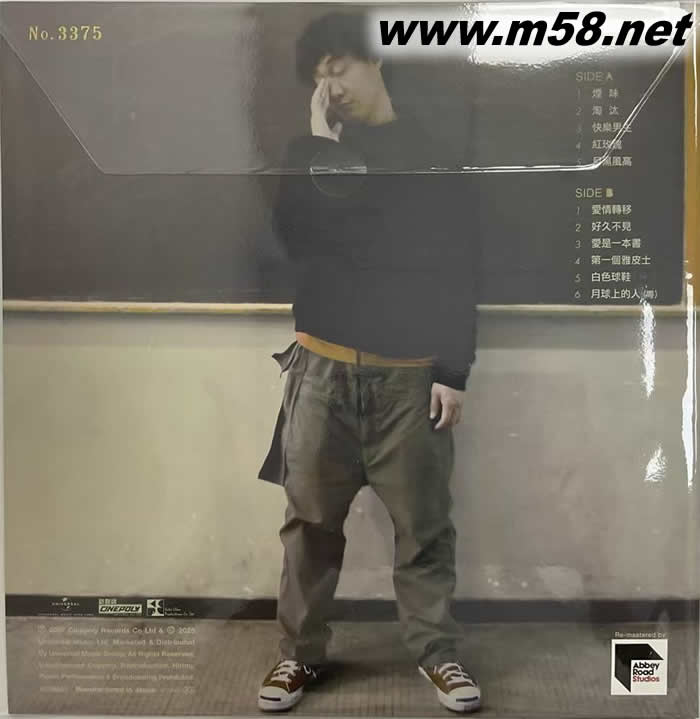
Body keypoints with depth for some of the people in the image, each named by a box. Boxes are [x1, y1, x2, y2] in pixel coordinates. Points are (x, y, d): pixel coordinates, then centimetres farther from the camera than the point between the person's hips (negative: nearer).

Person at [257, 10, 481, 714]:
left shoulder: (434, 151, 4)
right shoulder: (314, 148, 11)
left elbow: (460, 271, 0)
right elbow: (292, 234, -7)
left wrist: (453, 372, -6)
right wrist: (318, 142, -8)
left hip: (411, 372, -1)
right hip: (323, 366, 2)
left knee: (423, 522, 5)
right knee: (311, 519, 7)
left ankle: (436, 650, 21)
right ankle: (300, 652, 21)